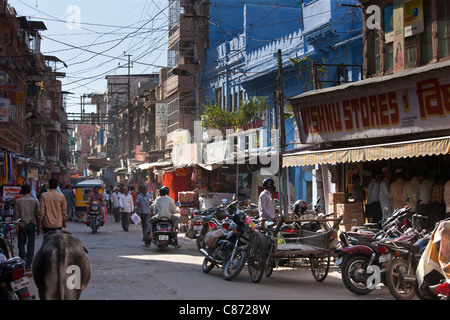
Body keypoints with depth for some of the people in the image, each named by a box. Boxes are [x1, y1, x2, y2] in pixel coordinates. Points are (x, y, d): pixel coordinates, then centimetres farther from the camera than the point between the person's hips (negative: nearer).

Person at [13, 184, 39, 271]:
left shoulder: (18, 201, -6)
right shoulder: (35, 201, -4)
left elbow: (16, 215, -3)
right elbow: (37, 214, -1)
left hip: (22, 225, 0)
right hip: (31, 225, 0)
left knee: (21, 242, 18)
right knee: (30, 245, 6)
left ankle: (23, 256, -9)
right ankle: (28, 265, 6)